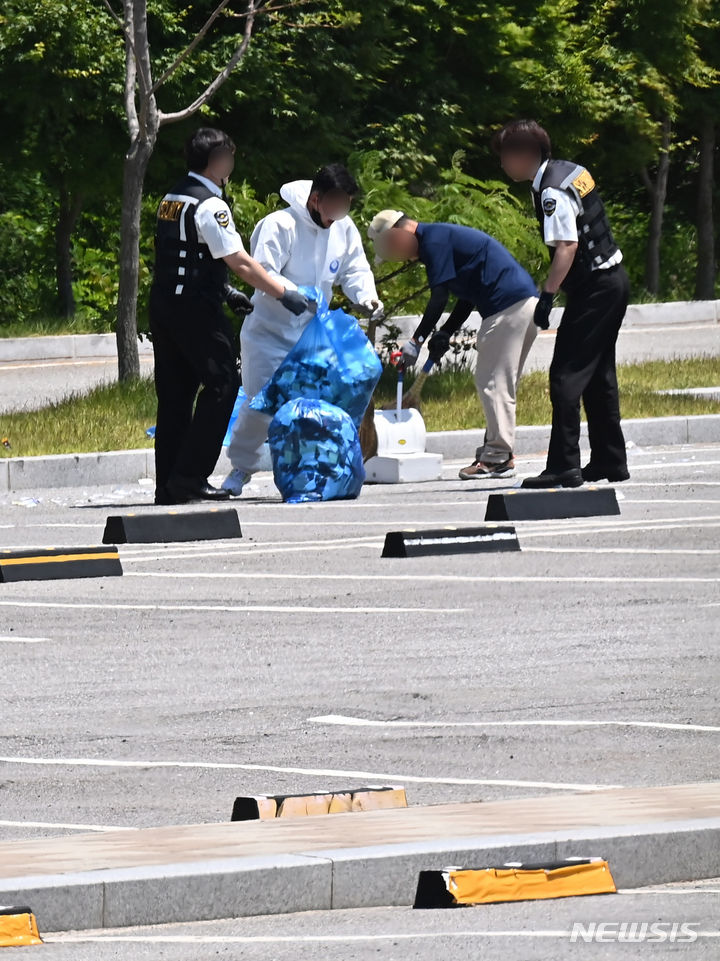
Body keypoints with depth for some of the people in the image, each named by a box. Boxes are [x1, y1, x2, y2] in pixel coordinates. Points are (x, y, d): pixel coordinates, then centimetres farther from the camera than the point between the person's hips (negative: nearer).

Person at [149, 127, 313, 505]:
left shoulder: (171, 199, 14)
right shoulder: (210, 205, -14)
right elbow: (240, 262, -16)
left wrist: (224, 291, 25)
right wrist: (283, 294, -10)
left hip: (163, 304, 9)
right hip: (195, 308, -9)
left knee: (174, 393, 11)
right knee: (221, 384, -4)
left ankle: (167, 485, 10)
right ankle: (190, 478, -9)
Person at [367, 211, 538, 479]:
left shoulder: (434, 240, -7)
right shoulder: (444, 236, 23)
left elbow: (439, 298, -13)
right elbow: (468, 296, 24)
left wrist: (417, 341, -10)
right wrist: (445, 334, 18)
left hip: (507, 306, -10)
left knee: (492, 383, -7)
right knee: (500, 384, 13)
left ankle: (498, 457, -7)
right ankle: (499, 454, 14)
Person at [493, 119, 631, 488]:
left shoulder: (552, 191, -19)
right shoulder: (572, 171, 10)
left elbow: (567, 245, -27)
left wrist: (547, 294, -25)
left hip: (594, 287, -10)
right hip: (613, 280, 10)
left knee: (566, 375, -10)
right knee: (598, 374, 17)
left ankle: (564, 466, -13)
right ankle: (610, 461, 23)